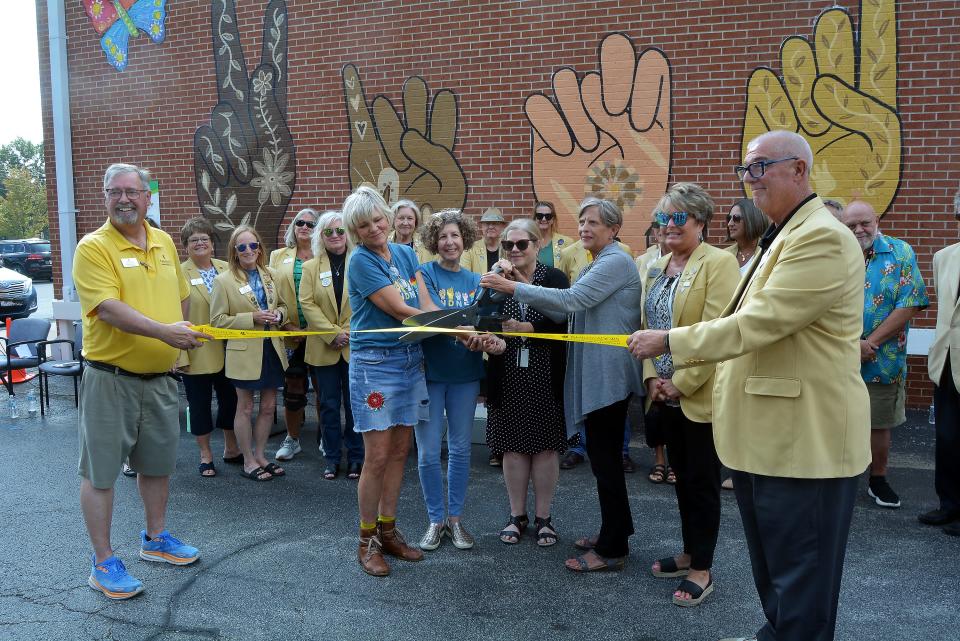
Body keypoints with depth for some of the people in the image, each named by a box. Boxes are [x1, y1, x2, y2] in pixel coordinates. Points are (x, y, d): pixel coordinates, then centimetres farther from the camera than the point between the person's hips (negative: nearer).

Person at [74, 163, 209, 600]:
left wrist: (181, 334, 9)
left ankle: (156, 538, 36)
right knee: (100, 470, 3)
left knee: (157, 463, 18)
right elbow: (108, 308, -23)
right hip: (110, 378, -6)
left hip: (159, 376, 6)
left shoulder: (164, 242, 8)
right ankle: (103, 562, 16)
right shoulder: (94, 247, -12)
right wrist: (163, 331, -33)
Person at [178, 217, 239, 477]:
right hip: (197, 353, -4)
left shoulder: (226, 269, 6)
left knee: (230, 399, 13)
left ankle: (231, 449, 31)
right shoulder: (179, 274, -7)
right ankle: (205, 455, 23)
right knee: (200, 403, 8)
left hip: (226, 350, 4)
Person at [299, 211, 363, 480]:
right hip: (324, 348, 1)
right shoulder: (310, 267, 7)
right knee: (329, 405, 8)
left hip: (355, 346, -1)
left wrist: (350, 332, -14)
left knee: (354, 404, 4)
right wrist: (333, 334, -13)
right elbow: (307, 304, -2)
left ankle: (355, 457, 15)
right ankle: (332, 458, 18)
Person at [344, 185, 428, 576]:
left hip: (411, 359, 6)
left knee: (399, 452, 11)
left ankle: (388, 530, 24)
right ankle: (367, 541, 13)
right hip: (374, 363, -6)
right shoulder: (361, 260, -10)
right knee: (377, 457, -3)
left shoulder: (405, 254, 9)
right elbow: (399, 310, -15)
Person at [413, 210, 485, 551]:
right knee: (428, 452, 2)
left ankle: (455, 517, 24)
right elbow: (428, 315, -16)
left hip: (465, 372, 3)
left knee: (460, 449, 10)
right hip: (429, 369, -3)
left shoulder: (475, 280, 8)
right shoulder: (424, 273, -3)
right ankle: (435, 519, 18)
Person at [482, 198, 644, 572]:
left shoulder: (616, 262, -13)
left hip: (608, 375, -10)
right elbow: (562, 313, 12)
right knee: (604, 455, 17)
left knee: (604, 457, -3)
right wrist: (526, 286, 0)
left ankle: (612, 549, 7)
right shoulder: (595, 266, 19)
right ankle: (616, 531, 30)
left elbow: (570, 300, -23)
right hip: (595, 373, 10)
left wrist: (514, 287, -21)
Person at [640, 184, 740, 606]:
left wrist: (681, 383, -17)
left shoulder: (719, 263, -12)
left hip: (701, 396, -7)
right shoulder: (657, 268, 12)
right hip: (665, 396, 7)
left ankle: (702, 570, 16)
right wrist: (652, 377, 1)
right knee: (683, 477, 17)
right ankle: (689, 554, 31)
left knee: (702, 481, 3)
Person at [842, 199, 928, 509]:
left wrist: (871, 343, -14)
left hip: (884, 362, 0)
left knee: (879, 424, 12)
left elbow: (909, 305, -9)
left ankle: (878, 480, 29)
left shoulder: (901, 253, -3)